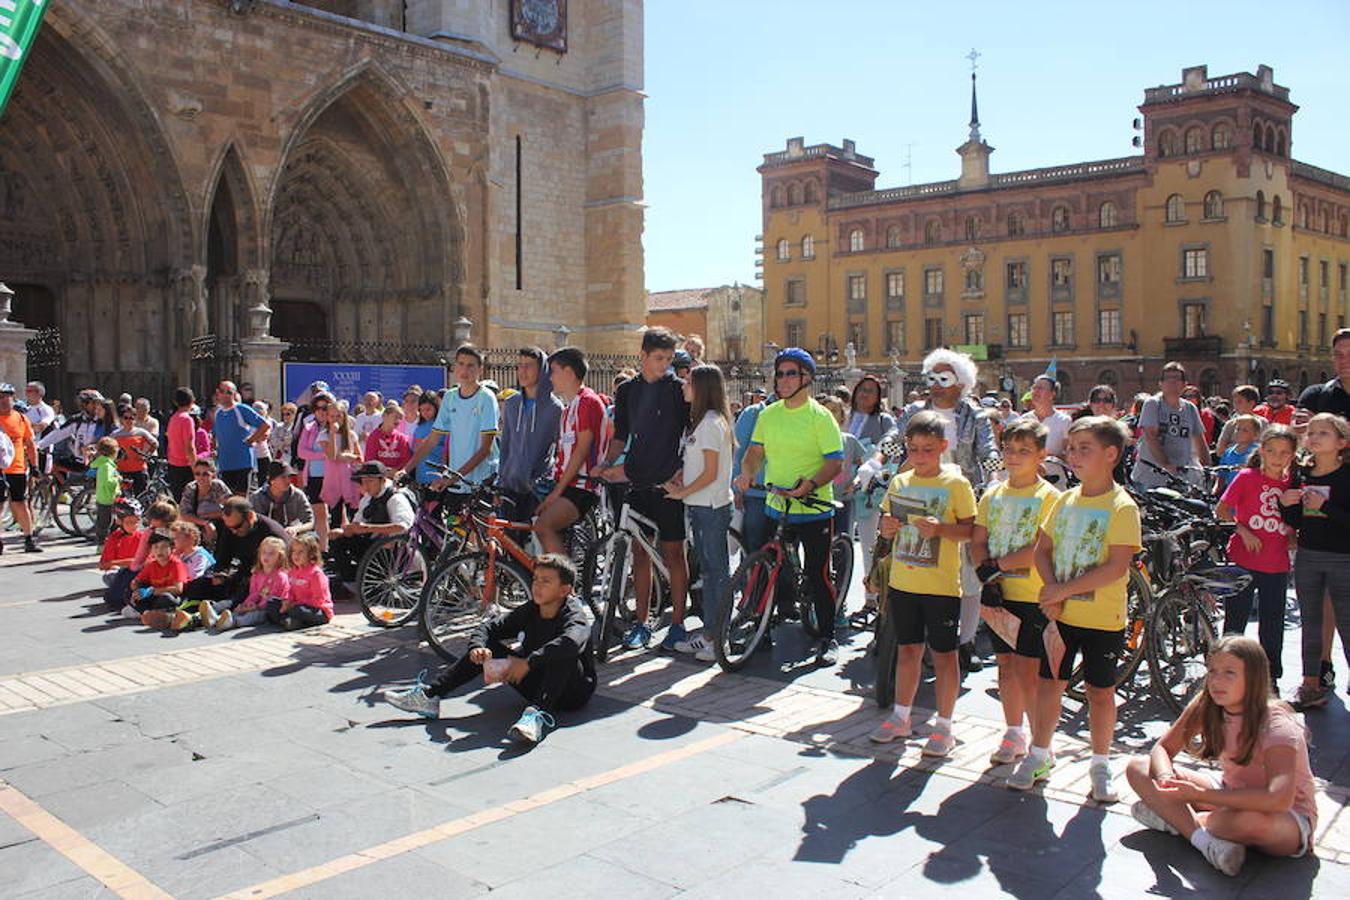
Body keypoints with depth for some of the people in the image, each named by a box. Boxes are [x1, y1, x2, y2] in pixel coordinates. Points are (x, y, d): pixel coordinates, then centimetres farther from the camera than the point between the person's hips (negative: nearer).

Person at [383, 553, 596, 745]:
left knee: (563, 655, -37)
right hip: (537, 686, 6)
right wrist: (478, 647, -24)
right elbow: (488, 627, -1)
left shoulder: (574, 617, -20)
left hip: (574, 692, -6)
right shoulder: (529, 612, 0)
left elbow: (572, 642, -44)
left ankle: (540, 714, -50)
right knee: (487, 649, -4)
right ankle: (430, 695, -7)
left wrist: (528, 662, -43)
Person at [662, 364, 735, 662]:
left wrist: (683, 492, -9)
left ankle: (719, 637, 2)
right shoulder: (700, 420, 15)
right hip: (699, 505, 10)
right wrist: (676, 480, 2)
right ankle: (709, 632, 20)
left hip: (711, 506, -10)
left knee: (718, 570, -4)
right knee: (708, 569, 13)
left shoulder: (712, 422, -15)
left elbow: (710, 473, -17)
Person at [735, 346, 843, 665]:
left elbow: (835, 461, -11)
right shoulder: (767, 415, 9)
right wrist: (747, 472, -8)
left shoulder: (820, 416, -6)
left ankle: (828, 639, 14)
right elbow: (755, 451, 13)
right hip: (775, 508, 5)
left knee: (818, 576, 1)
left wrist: (811, 484, -27)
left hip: (814, 510, -4)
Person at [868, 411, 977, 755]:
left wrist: (941, 528, -26)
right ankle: (901, 717, 27)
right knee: (907, 649, 15)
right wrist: (886, 526, -6)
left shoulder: (956, 484, -7)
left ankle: (944, 726, 15)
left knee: (944, 654, 5)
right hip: (902, 581, 5)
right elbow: (888, 523, 17)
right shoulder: (899, 483, 7)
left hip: (941, 585, -5)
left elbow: (971, 530, -10)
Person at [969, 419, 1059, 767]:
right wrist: (987, 574, -10)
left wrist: (996, 565, -14)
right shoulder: (993, 495, 11)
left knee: (1028, 671, -6)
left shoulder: (1048, 496, -6)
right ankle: (1013, 735, 25)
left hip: (1034, 597, -5)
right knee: (1006, 666, 12)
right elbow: (977, 543, 7)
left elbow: (1042, 550, -16)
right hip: (999, 595, 5)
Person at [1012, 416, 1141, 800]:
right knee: (1049, 682, 10)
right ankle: (1038, 755, 24)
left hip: (1103, 618, -5)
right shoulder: (1066, 500, 6)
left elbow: (1116, 567, -20)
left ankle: (1100, 765, 24)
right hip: (1061, 613, 5)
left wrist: (1064, 590, -20)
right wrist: (1051, 590, -9)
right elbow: (1042, 549, 8)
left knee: (1100, 693, 8)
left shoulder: (1122, 506, -13)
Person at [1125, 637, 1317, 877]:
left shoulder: (1276, 726, -27)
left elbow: (1279, 800, -42)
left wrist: (1199, 795, -39)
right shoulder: (1205, 707, -10)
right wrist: (1166, 777, -28)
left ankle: (1174, 819, -16)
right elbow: (1162, 749, -3)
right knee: (1137, 768, -9)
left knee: (1250, 821, -44)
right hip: (1231, 795, 6)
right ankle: (1204, 840, -24)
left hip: (1290, 818, -6)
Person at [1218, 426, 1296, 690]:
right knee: (1235, 621, 5)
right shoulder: (1247, 477, -5)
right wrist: (1243, 530, -16)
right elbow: (1222, 510, -4)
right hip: (1243, 561, -3)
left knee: (1273, 625, 12)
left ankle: (1270, 678, 25)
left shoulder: (1292, 484, 6)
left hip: (1277, 566, 3)